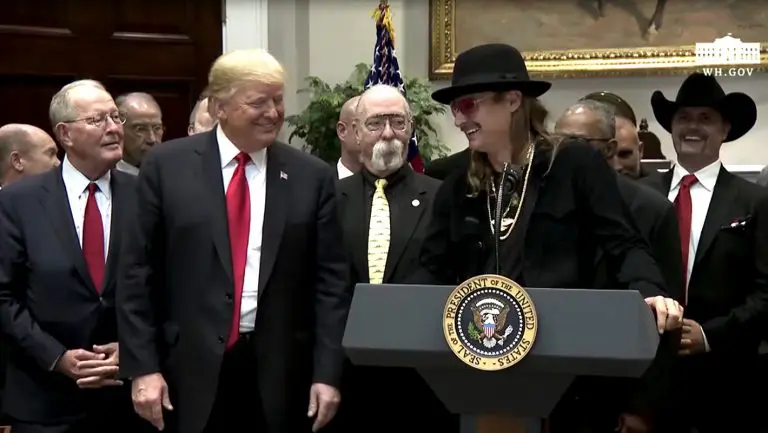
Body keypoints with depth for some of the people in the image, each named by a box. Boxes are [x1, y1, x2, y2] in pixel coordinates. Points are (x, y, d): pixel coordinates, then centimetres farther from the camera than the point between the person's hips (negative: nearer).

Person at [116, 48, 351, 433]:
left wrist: (327, 373, -3)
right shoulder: (167, 166, 0)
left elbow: (330, 281, 2)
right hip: (190, 370, -1)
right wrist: (143, 367, -5)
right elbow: (138, 274, 0)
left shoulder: (312, 176, 3)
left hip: (280, 373, 1)